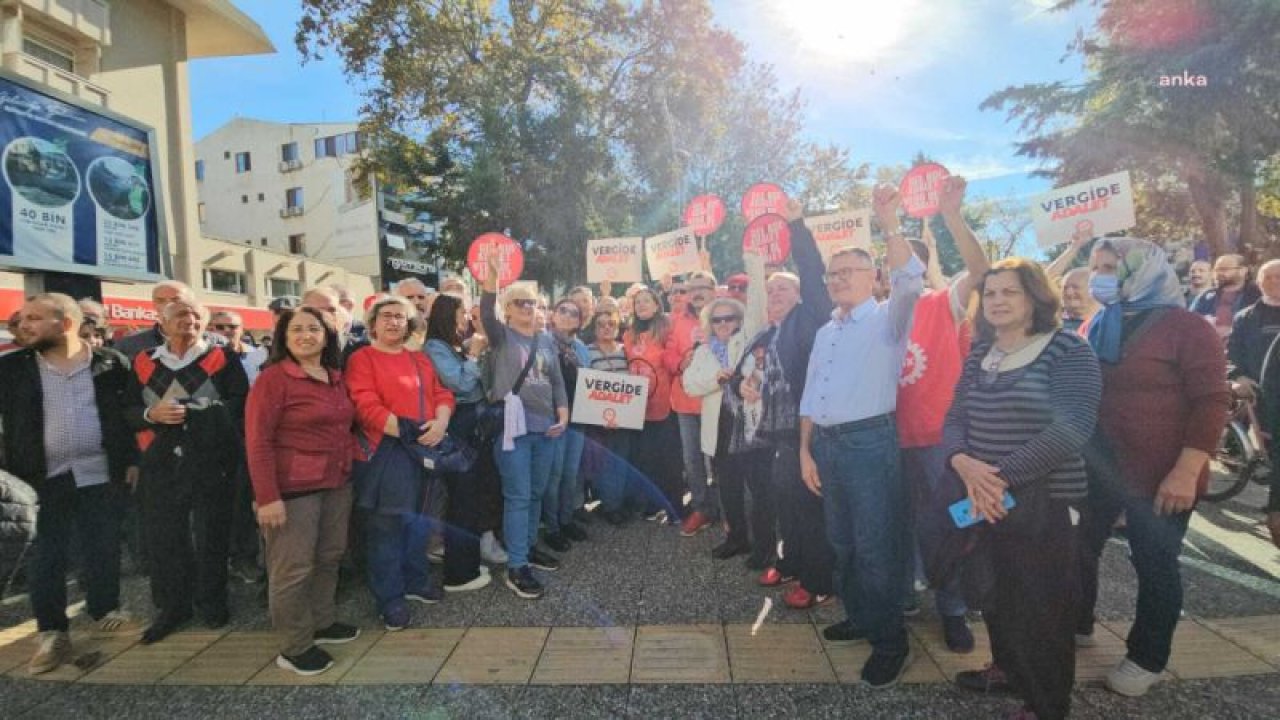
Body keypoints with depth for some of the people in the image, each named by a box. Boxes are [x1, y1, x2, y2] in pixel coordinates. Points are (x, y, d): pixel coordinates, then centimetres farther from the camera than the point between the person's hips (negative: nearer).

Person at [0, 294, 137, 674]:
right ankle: (52, 632, 16)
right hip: (44, 478, 1)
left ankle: (106, 609, 28)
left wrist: (133, 459, 0)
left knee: (104, 547, 10)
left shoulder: (110, 363, -2)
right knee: (45, 554, 5)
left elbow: (131, 412, 2)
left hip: (101, 472, -1)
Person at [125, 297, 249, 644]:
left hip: (212, 461, -3)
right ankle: (172, 606, 26)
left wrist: (189, 412, -14)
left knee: (211, 535, 8)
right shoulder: (144, 362, 9)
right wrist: (151, 414, -10)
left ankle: (212, 601, 26)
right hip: (161, 463, 3)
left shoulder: (223, 358, -1)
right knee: (161, 536, 8)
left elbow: (240, 405, -7)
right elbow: (128, 410, 10)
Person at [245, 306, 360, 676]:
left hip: (336, 485, 7)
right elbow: (257, 441, -15)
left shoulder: (336, 378, 9)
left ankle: (322, 623, 34)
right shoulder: (273, 377, -11)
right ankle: (294, 648, 18)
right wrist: (267, 497, -19)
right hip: (293, 489, -7)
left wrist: (349, 460, 7)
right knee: (293, 568, 4)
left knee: (329, 557, 16)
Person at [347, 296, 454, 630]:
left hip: (424, 448, 6)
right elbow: (366, 408, -15)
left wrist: (440, 423, -13)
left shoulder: (420, 360, 15)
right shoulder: (362, 358, -4)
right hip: (384, 452, -6)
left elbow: (442, 394, 8)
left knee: (418, 520, 16)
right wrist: (408, 431, -20)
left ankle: (415, 580, 34)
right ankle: (389, 598, 15)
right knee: (386, 526, 2)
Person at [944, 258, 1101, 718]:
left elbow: (1071, 428, -20)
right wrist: (963, 463, -17)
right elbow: (955, 418, 4)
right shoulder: (979, 355, 8)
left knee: (1042, 605, 7)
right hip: (983, 500, 5)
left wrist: (1003, 475, -23)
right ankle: (1007, 666, 44)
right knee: (996, 594, 18)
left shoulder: (1068, 351, -10)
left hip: (1045, 502, -5)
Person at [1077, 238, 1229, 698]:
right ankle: (1076, 626, 34)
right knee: (1081, 550, 14)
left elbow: (1212, 401, -14)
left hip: (1158, 475, -5)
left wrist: (1186, 472, -20)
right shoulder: (1096, 326, 7)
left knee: (1155, 565, 8)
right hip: (1096, 466, 5)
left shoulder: (1184, 327, -9)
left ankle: (1147, 659, 25)